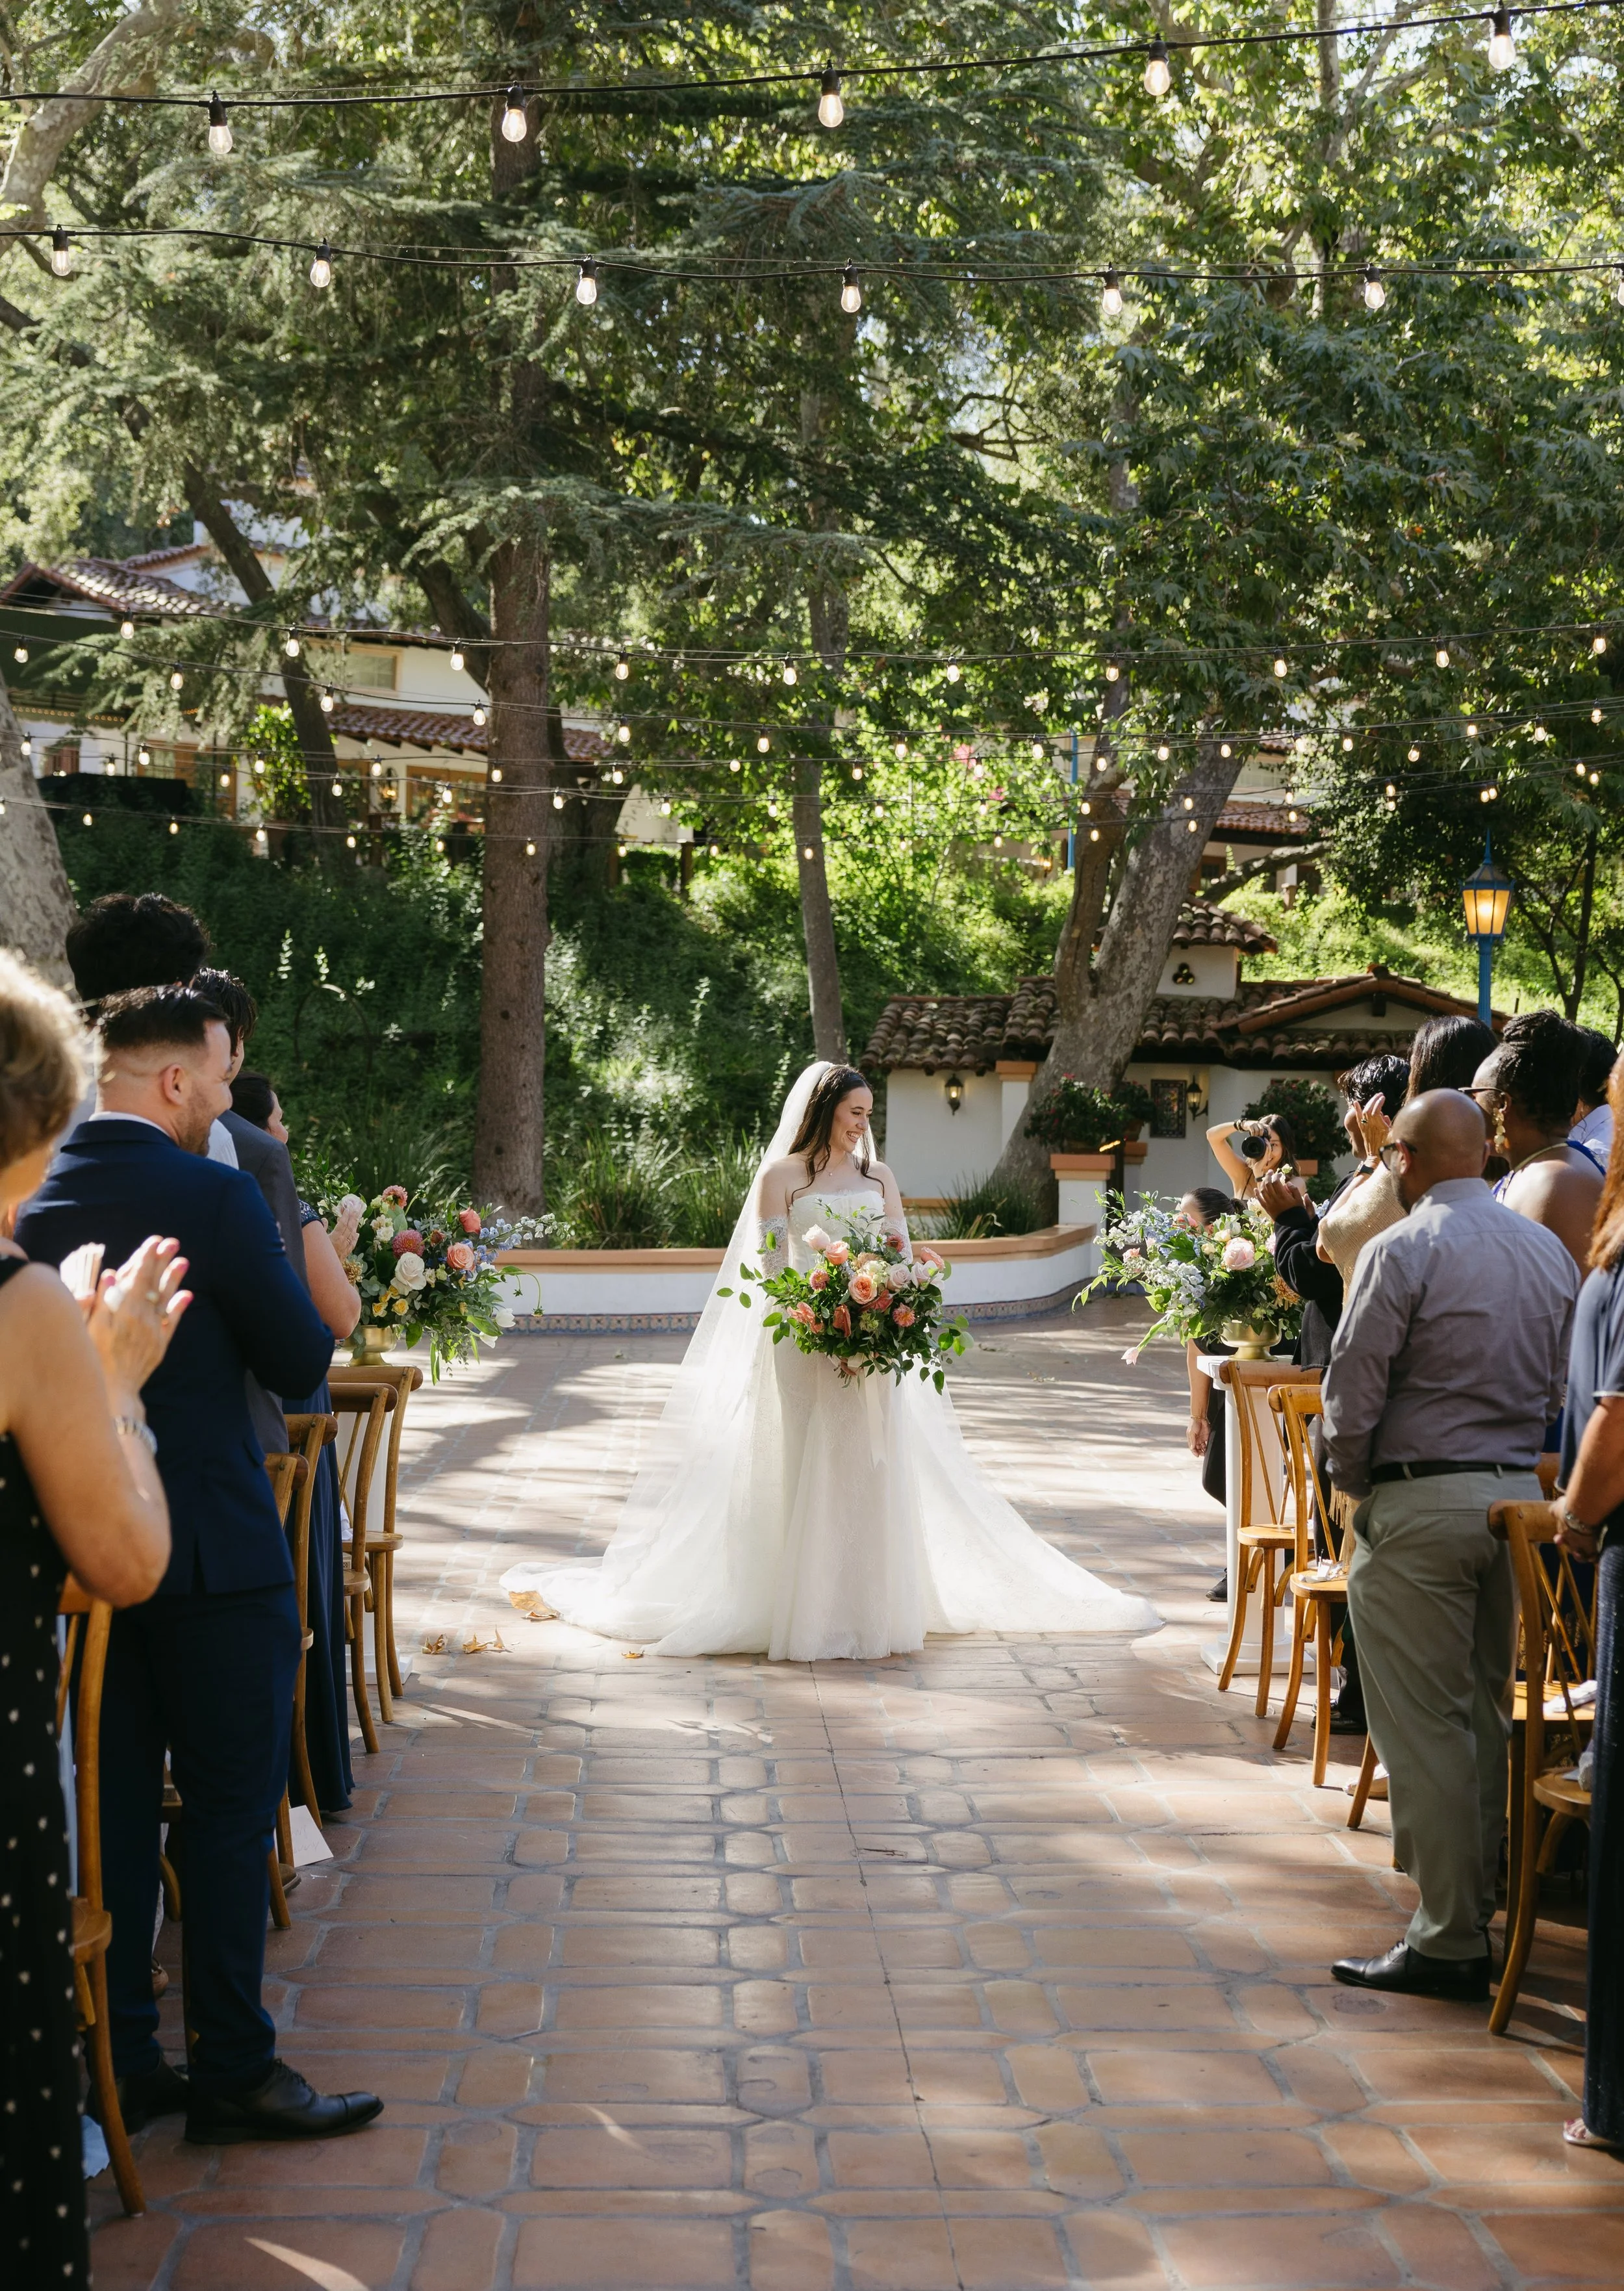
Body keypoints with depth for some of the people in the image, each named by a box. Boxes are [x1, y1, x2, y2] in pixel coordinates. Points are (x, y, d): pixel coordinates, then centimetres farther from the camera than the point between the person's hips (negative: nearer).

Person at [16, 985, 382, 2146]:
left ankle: (119, 2061, 21)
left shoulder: (30, 1200, 2)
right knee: (231, 1807, 4)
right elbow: (303, 1359, -10)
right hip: (212, 1551, -6)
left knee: (113, 1805, 14)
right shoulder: (215, 1197, -17)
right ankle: (234, 2071, 10)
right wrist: (268, 1255, 6)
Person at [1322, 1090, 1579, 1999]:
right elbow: (1567, 1385, 12)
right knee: (1487, 1708, 17)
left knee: (1423, 1721, -2)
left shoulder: (1404, 1250, -12)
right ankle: (1478, 1897, 26)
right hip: (1522, 1497, 7)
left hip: (1421, 1503, -7)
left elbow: (1354, 1392, -13)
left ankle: (1450, 1941, 1)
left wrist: (1355, 1481, 3)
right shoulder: (1550, 1250, 8)